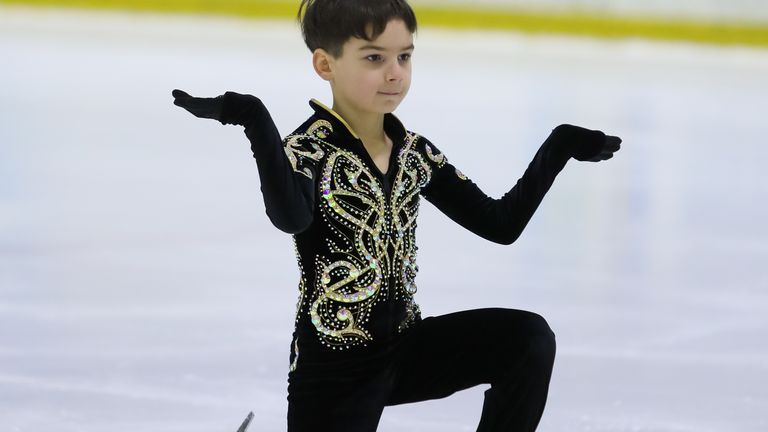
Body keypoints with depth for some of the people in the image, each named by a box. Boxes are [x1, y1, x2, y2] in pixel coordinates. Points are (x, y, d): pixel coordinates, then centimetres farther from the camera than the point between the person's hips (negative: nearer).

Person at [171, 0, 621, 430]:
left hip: (405, 347, 6)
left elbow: (501, 223, 7)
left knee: (528, 337, -14)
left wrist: (560, 146, 4)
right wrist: (252, 118, -48)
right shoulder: (310, 150, -17)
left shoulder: (415, 153, 3)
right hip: (333, 366, -6)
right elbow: (291, 217, -41)